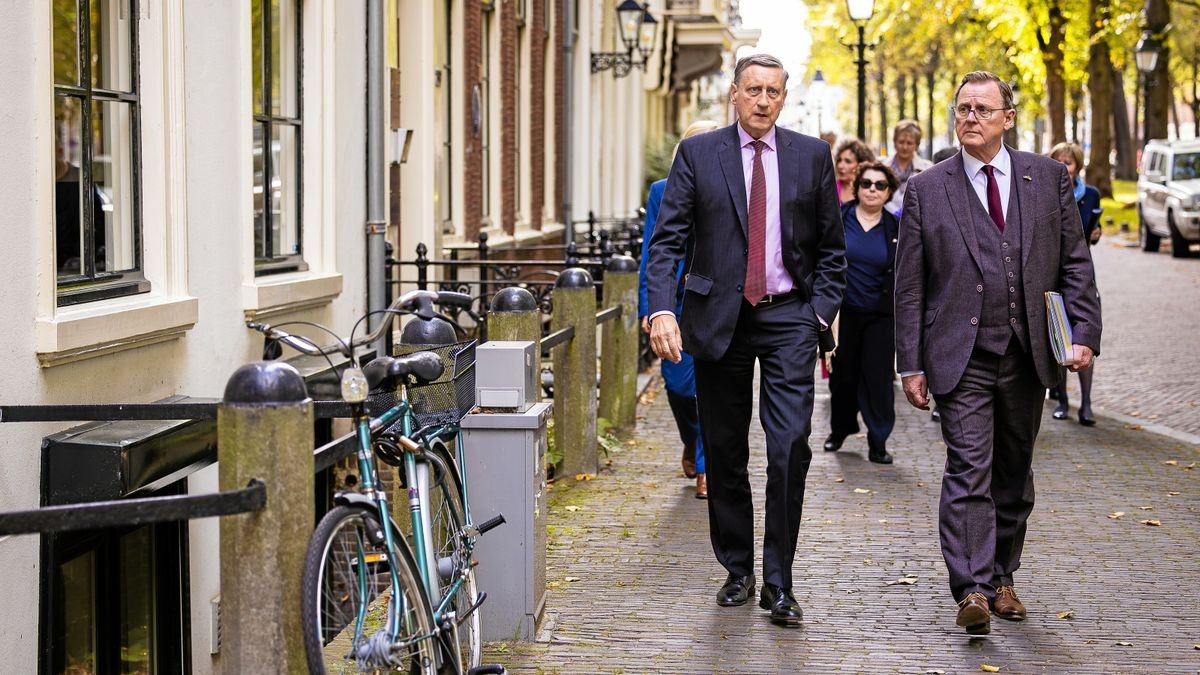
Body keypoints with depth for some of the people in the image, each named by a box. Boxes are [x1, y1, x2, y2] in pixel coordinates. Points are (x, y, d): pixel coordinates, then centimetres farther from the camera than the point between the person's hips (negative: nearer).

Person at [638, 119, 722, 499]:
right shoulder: (662, 192, 6)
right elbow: (651, 251, 5)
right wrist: (647, 306, -1)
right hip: (676, 301, 1)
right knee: (677, 383, 7)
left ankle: (706, 467, 4)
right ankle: (691, 443, 37)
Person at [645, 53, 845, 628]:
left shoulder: (811, 156, 6)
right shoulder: (697, 154, 2)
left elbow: (831, 245, 11)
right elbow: (666, 240, -3)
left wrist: (823, 309, -1)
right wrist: (662, 309, -17)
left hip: (789, 319, 0)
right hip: (719, 318, 1)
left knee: (790, 448, -11)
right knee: (723, 453, 8)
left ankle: (779, 585, -3)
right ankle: (737, 570, 24)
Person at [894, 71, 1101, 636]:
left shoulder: (1047, 177, 7)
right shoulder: (927, 190, 3)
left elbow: (1075, 261, 8)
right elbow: (909, 286, 3)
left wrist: (1084, 333, -4)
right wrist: (911, 363, -2)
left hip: (1027, 355, 3)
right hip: (962, 356, -3)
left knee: (1014, 474, 12)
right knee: (968, 471, -12)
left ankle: (1001, 578, 25)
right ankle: (972, 589, -15)